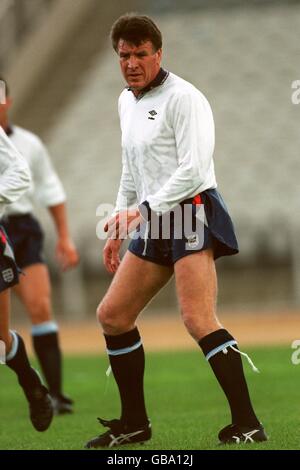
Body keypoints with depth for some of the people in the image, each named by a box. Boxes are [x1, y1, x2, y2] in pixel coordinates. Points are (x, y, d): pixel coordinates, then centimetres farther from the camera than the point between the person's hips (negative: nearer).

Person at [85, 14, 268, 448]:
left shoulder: (183, 98, -11)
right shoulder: (127, 102, 17)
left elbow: (192, 171, -18)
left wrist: (142, 210, -22)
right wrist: (119, 227, 25)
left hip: (192, 213, -9)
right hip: (154, 224, 9)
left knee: (198, 321, -21)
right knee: (112, 316, 9)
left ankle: (247, 425, -20)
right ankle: (135, 423, 19)